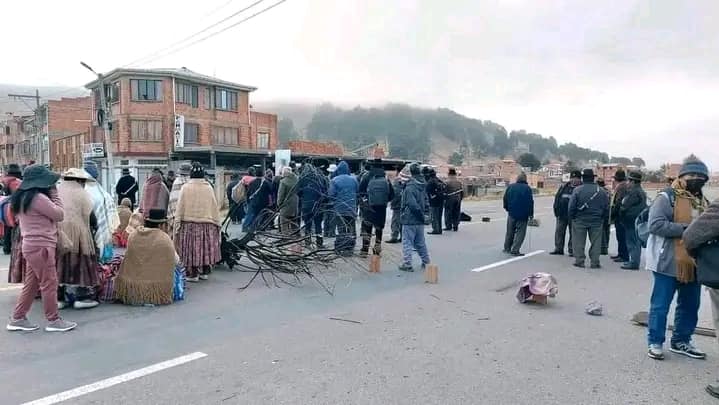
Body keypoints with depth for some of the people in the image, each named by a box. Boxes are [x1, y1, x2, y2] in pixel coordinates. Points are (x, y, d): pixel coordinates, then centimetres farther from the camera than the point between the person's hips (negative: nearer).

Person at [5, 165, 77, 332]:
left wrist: (50, 195, 7)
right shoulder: (38, 198, -19)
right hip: (41, 246, -10)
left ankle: (17, 318, 21)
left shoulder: (23, 196, 14)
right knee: (49, 283, -2)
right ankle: (53, 320, 5)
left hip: (33, 245, 10)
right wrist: (54, 195, -4)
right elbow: (59, 215, -12)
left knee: (31, 284, 15)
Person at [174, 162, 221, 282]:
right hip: (207, 224, 2)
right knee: (206, 248, 12)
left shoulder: (186, 187, -6)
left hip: (189, 224, -2)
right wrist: (216, 222, 10)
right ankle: (205, 272, 20)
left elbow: (180, 207, -4)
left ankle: (192, 274, 7)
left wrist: (177, 221, 2)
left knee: (191, 249, 5)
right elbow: (214, 207, 2)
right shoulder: (208, 187, -1)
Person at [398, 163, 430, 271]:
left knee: (407, 242, -1)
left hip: (409, 220, -8)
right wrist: (423, 212, 11)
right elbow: (426, 201, 15)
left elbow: (412, 204, -23)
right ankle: (426, 262, 25)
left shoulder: (409, 187, -18)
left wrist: (420, 213, -11)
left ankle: (407, 264, 0)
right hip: (420, 221, 8)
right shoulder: (422, 186, 9)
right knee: (420, 242, 18)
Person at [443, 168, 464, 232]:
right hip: (457, 199, 5)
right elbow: (462, 192, 9)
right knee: (456, 213, 9)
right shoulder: (459, 182, 6)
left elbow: (445, 192, -12)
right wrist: (460, 198, 18)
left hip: (449, 199, -5)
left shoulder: (447, 182, -12)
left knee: (448, 213, 4)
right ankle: (455, 226, 11)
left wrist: (444, 198, 0)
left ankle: (449, 226, 5)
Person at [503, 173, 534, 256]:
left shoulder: (510, 187, 3)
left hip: (512, 213, 4)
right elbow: (530, 202, -8)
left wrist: (507, 208, 20)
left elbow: (505, 199, 7)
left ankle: (507, 248, 24)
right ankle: (515, 250, -3)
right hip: (523, 215, -4)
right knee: (520, 232, 2)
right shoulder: (527, 188, -7)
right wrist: (531, 214, -1)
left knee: (510, 231, 16)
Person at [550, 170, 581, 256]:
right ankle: (558, 248, 14)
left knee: (573, 232, 4)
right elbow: (557, 198, 12)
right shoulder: (563, 187, 10)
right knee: (559, 231, 6)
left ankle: (571, 249, 12)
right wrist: (556, 210, 4)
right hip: (562, 214, 4)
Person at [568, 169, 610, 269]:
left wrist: (572, 218, 4)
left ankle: (579, 261, 8)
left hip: (580, 220, -2)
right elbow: (606, 207, 5)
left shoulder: (577, 190, -10)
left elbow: (571, 207, -9)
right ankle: (594, 262, 10)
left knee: (579, 242, 7)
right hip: (596, 222, 2)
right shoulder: (601, 191, 0)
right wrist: (603, 218, 16)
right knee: (595, 242, 9)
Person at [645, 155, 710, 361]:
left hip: (693, 264, 8)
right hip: (669, 263, -8)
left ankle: (681, 341, 32)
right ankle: (655, 342, 13)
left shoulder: (702, 201, 14)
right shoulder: (667, 197, -10)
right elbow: (656, 224, -21)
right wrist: (686, 228, -23)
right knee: (661, 305, 1)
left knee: (690, 305, 16)